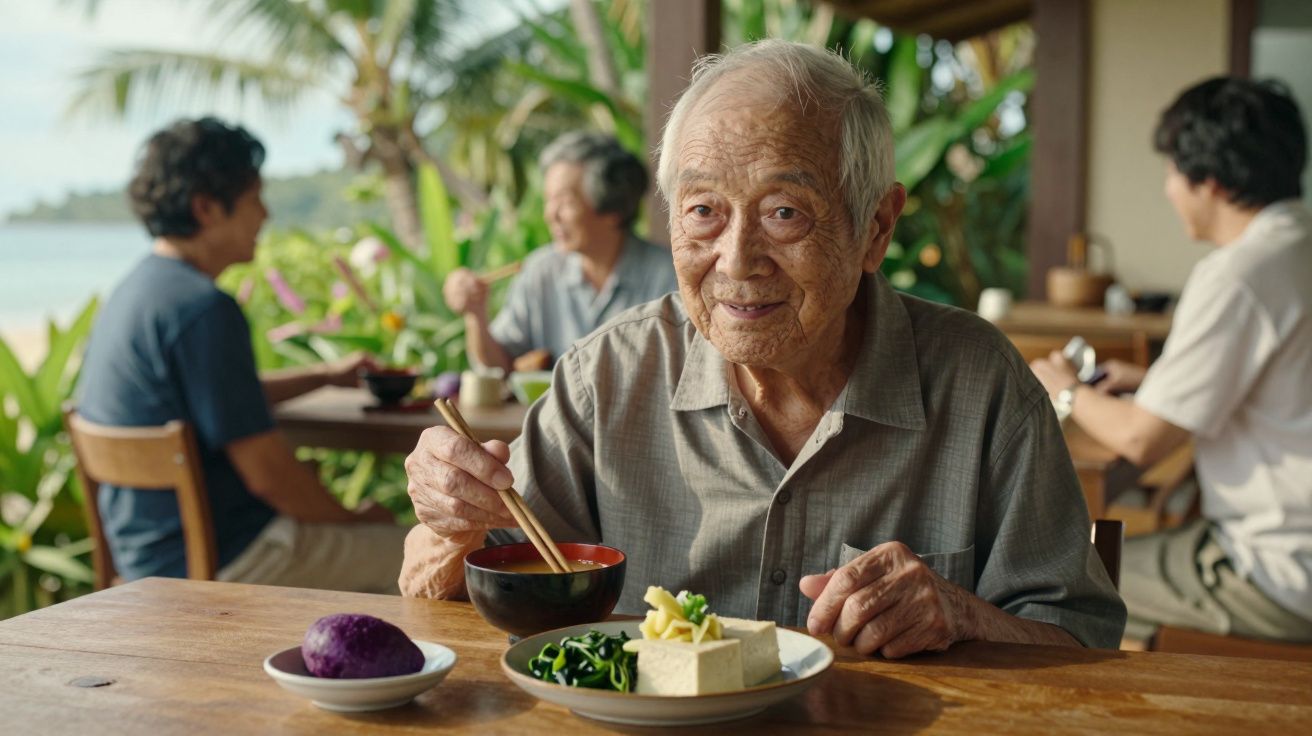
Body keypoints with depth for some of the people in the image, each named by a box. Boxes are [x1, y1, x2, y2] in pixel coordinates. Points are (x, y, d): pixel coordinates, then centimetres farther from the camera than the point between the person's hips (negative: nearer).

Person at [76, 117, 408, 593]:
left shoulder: (137, 287, 9)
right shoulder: (203, 309, -23)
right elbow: (266, 472, -23)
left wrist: (326, 375, 34)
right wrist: (351, 518, -5)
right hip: (218, 563, -10)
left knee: (381, 540, 24)